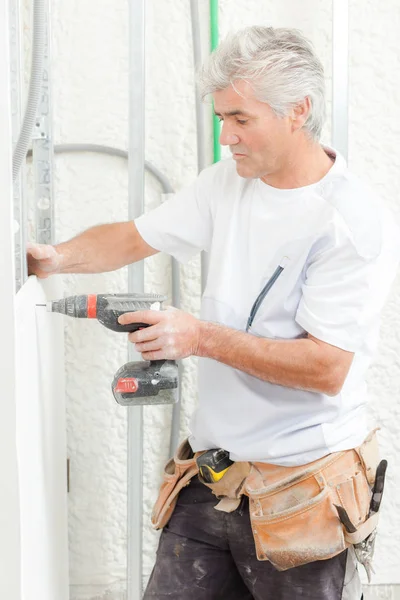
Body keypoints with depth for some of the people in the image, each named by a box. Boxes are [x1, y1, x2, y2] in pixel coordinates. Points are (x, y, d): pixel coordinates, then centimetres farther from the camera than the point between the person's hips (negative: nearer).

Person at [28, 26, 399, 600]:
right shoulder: (229, 182, 7)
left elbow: (327, 368, -20)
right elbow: (135, 238, 15)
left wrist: (203, 337, -20)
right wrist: (58, 257, -3)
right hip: (212, 474, 6)